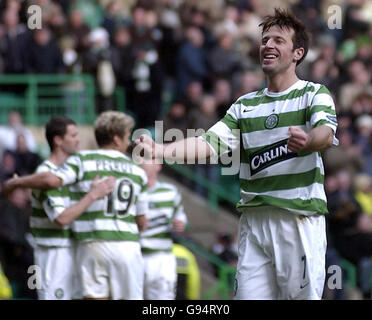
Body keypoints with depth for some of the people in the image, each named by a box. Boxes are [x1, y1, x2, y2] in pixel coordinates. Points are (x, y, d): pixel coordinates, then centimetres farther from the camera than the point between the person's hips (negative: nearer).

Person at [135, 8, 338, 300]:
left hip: (301, 218, -4)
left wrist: (306, 141, -42)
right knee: (248, 296, -1)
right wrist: (160, 150, -12)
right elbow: (210, 143, 6)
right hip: (254, 219, 4)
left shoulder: (314, 94, 3)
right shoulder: (245, 106, 17)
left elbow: (326, 133, -17)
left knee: (302, 294, -8)